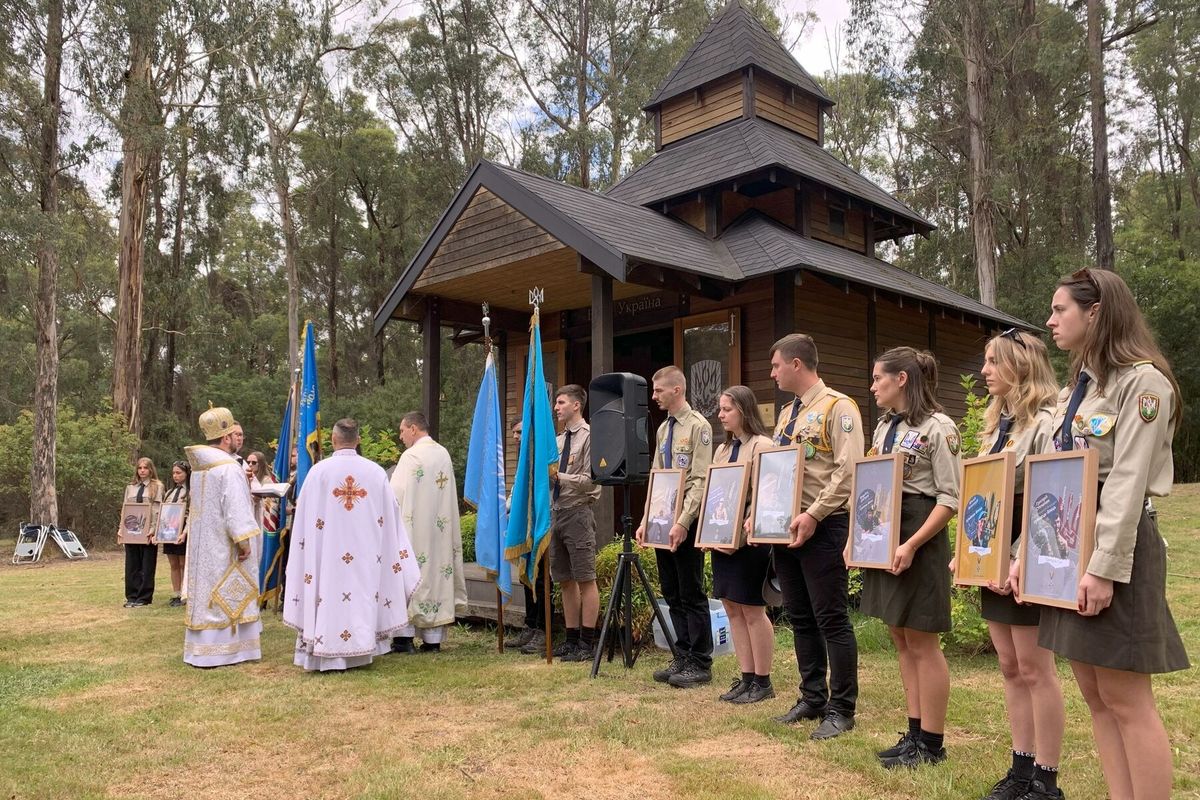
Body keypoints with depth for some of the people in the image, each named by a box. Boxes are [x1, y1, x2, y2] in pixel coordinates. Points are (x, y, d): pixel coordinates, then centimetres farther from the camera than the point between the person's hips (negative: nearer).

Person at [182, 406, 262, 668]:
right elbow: (235, 508, -22)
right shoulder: (229, 467, -18)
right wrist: (244, 540, -19)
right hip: (223, 544, -8)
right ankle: (224, 648, 3)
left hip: (203, 542, 8)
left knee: (206, 590, 12)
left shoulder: (199, 467, 9)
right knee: (226, 595, -1)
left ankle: (202, 647, 17)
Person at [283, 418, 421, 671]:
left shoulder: (319, 471, -7)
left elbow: (306, 520, -2)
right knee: (362, 593, 11)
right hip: (365, 554, 2)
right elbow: (391, 517, 6)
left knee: (329, 593, 3)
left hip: (328, 554, -2)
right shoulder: (375, 472, 0)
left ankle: (327, 655, 4)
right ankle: (359, 651, 18)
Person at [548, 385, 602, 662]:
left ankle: (587, 643, 3)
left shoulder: (589, 436, -8)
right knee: (565, 580, 12)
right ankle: (571, 639, 21)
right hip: (557, 512, 8)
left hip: (578, 512, -8)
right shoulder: (559, 440, 16)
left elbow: (590, 480, -14)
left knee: (585, 580, -3)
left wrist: (560, 477, -18)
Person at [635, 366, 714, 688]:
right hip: (662, 523, 8)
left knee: (691, 595, -1)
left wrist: (683, 522, -22)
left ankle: (700, 664, 9)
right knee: (672, 594, 11)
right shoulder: (663, 429, 15)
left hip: (685, 525, -8)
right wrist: (646, 521, 10)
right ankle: (682, 658, 20)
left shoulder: (698, 426, -9)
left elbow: (701, 480, -15)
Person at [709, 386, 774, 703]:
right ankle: (746, 678, 19)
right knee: (733, 608, 10)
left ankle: (762, 682, 10)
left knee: (752, 610, -1)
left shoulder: (761, 445, -9)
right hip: (722, 538, 8)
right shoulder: (722, 449, 16)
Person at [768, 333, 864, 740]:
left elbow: (848, 470, -18)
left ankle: (841, 710, 9)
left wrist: (812, 515, -23)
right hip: (785, 528, 8)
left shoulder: (837, 407, -9)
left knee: (832, 620, -2)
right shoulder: (786, 414, 17)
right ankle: (812, 698, 25)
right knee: (800, 618, 13)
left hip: (822, 528, -8)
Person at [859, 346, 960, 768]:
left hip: (919, 538, -8)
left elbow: (950, 498, -14)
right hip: (883, 536, 8)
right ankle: (915, 732, 23)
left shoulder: (938, 427, -11)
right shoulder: (884, 427, 13)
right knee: (901, 641, 13)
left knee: (922, 643, 0)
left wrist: (911, 545, -21)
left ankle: (931, 743, 12)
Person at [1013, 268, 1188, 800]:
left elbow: (1127, 485, -18)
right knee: (1094, 694, 11)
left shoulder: (1141, 381, -10)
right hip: (1069, 546, 9)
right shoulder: (1074, 388, 16)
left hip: (1115, 548, -9)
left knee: (1125, 698, -3)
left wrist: (1105, 567, -22)